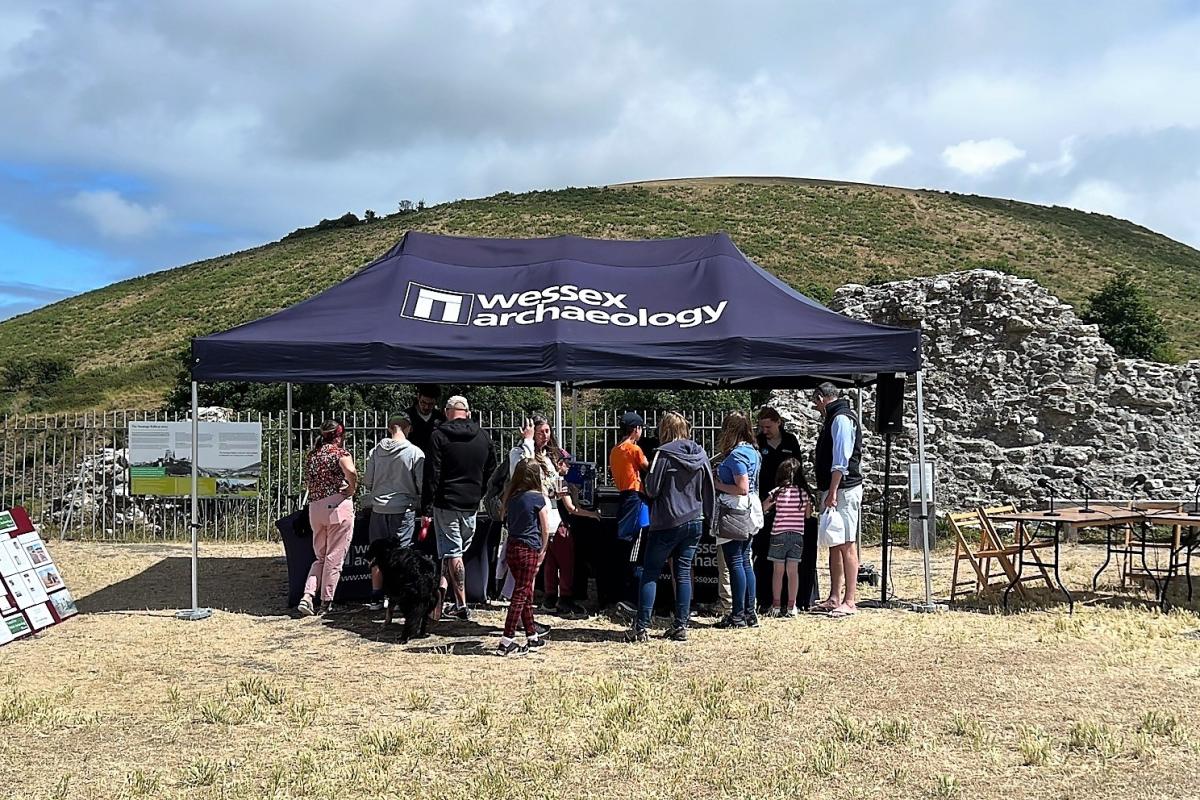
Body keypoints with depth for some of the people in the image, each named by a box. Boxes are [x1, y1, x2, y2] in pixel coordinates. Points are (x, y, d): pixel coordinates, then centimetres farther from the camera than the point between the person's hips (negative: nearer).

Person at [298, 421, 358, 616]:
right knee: (334, 557, 4)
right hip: (338, 505, -6)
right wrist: (353, 488, -8)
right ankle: (326, 602, 7)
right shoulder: (339, 452, -5)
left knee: (320, 557, 17)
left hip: (314, 508, 6)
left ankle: (308, 595, 1)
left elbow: (308, 482, 14)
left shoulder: (311, 455, 14)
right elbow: (351, 471, -24)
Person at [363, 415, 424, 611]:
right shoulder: (415, 452, -7)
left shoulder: (376, 451, 3)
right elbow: (422, 484, -5)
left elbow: (367, 482, 7)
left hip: (379, 508, 3)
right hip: (404, 508, -3)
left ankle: (376, 599, 15)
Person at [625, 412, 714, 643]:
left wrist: (646, 483, 10)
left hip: (668, 522, -5)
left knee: (650, 573, 2)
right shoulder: (700, 454, 6)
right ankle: (681, 626, 9)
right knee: (683, 572, 10)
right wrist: (707, 516, 20)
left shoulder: (664, 453, -11)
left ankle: (642, 627, -2)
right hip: (695, 521, 5)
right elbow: (709, 489, 11)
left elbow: (651, 489, -11)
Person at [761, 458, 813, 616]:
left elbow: (763, 508, 3)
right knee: (793, 571, 5)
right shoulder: (804, 492, 0)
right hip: (797, 534, 2)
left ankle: (776, 606, 9)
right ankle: (791, 606, 6)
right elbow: (807, 514, 8)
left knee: (778, 570, 6)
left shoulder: (778, 491, -7)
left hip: (779, 534, -2)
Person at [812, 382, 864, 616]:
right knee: (835, 545, 13)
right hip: (834, 491, 10)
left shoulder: (841, 419, -12)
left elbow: (841, 459, -20)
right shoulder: (835, 418, 18)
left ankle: (849, 602, -6)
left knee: (846, 545, -8)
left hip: (843, 489, -10)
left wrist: (832, 492, -22)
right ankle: (834, 598, 19)